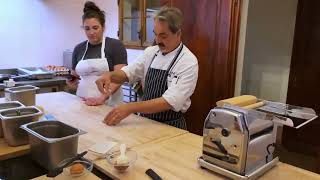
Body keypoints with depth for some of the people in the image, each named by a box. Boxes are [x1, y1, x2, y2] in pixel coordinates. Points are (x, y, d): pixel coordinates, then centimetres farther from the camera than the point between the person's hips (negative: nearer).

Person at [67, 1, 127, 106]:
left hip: (109, 103, -5)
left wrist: (102, 98, -22)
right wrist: (71, 82, -2)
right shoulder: (78, 49, 10)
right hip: (83, 102, 5)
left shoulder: (115, 45, -3)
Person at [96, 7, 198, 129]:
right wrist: (110, 75, -18)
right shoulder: (151, 52, 2)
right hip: (144, 121, 5)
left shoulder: (189, 62, -17)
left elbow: (169, 102, -25)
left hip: (170, 127, -4)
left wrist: (130, 108, -32)